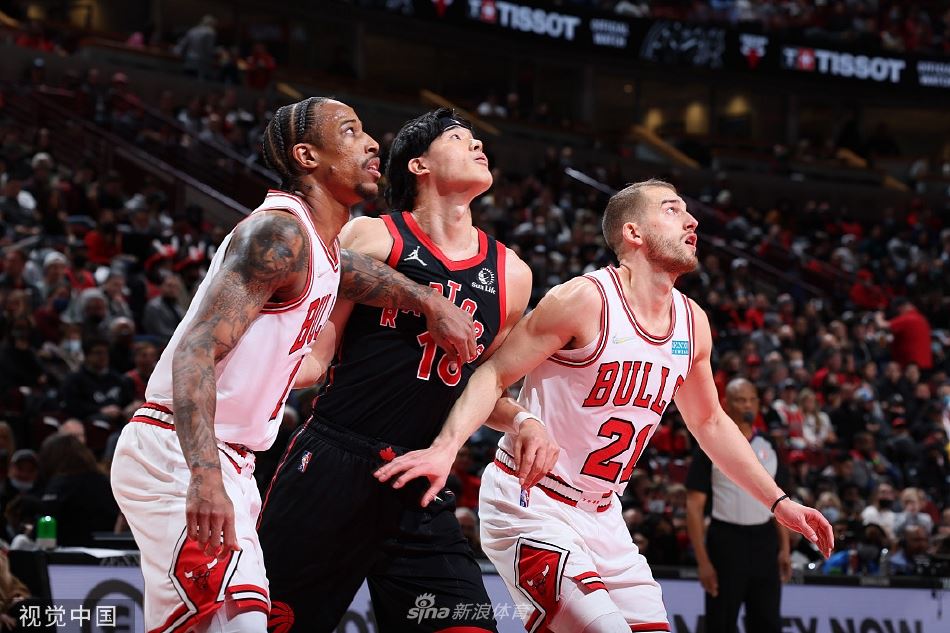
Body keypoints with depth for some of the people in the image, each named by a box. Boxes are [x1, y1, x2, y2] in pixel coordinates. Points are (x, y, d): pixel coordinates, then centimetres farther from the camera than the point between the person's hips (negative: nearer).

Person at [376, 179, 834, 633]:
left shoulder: (692, 323, 6)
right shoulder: (586, 300, -16)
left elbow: (709, 422, 21)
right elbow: (495, 375, -16)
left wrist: (777, 501, 20)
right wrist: (446, 447, -32)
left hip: (600, 516, 8)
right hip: (530, 507, -8)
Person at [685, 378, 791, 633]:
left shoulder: (768, 446, 11)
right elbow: (694, 506, -6)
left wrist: (784, 548, 6)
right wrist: (703, 561, -12)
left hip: (764, 539, 4)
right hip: (726, 539, -4)